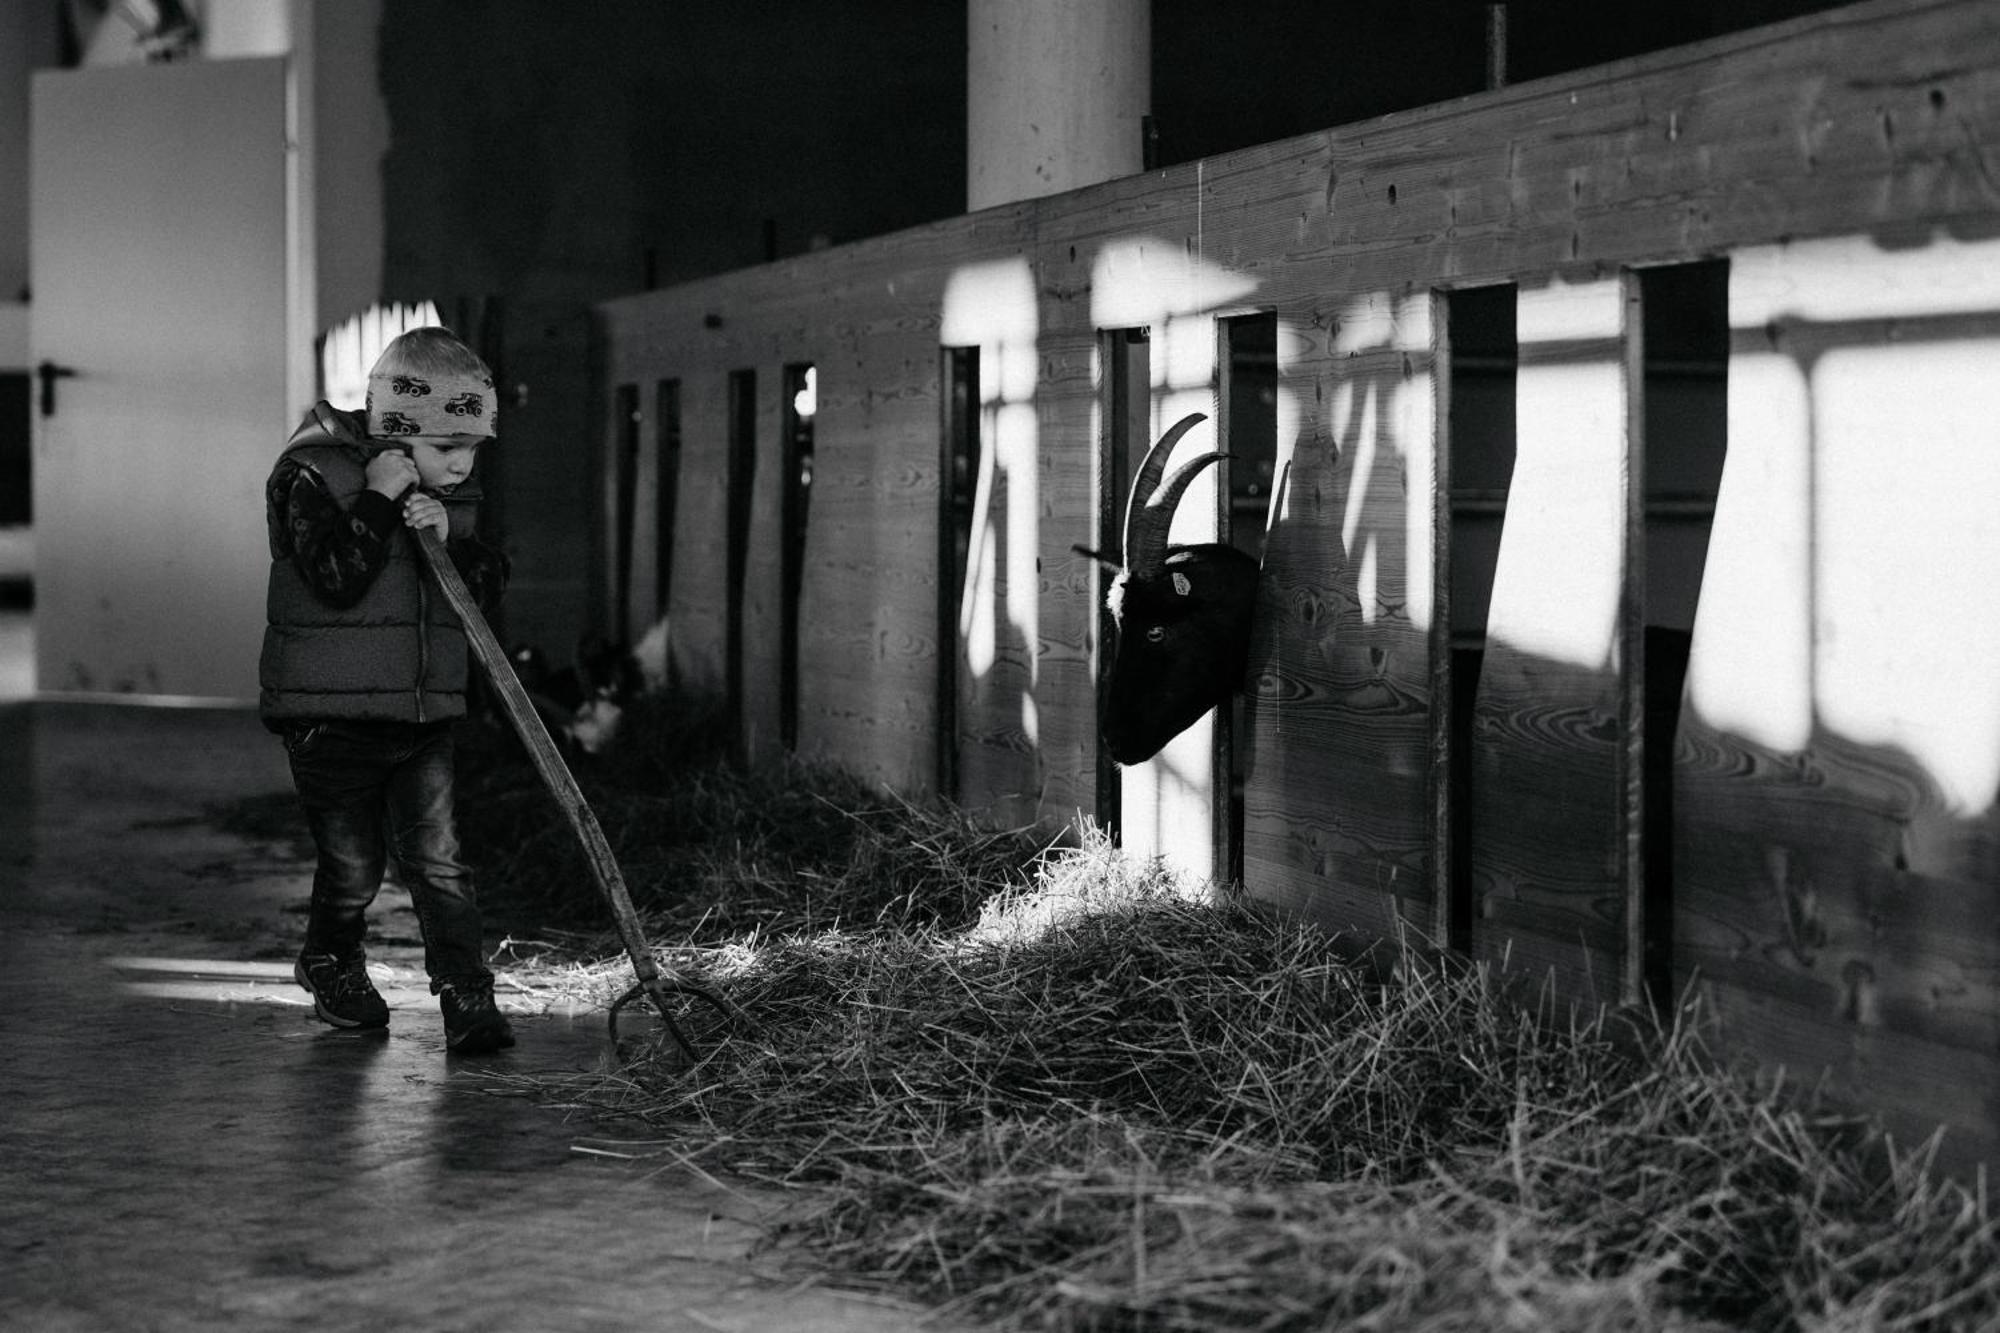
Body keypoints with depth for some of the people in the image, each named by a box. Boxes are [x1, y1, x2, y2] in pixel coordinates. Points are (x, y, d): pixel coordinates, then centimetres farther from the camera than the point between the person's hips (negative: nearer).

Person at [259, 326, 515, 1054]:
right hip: (331, 714, -4)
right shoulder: (315, 479, -13)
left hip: (424, 713, 5)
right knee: (353, 863, 6)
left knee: (438, 860, -4)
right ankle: (331, 965, 34)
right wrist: (378, 503, -25)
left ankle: (468, 1001, -2)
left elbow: (488, 584, 3)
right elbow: (336, 581, -24)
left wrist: (449, 539, -15)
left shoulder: (450, 493, 8)